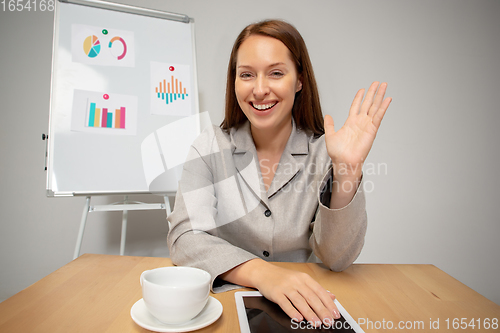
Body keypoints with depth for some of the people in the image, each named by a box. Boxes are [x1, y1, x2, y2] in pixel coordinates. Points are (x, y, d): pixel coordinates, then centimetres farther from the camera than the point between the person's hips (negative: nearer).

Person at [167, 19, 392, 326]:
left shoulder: (323, 152, -4)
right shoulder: (210, 148, -3)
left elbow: (337, 258, -8)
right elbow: (185, 238, -12)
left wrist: (348, 171, -21)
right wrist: (261, 272, -27)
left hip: (305, 311, 0)